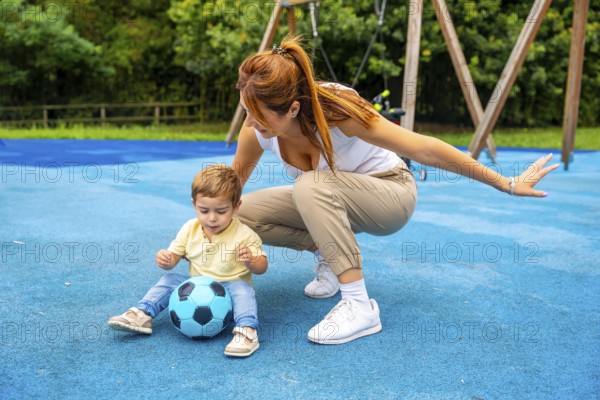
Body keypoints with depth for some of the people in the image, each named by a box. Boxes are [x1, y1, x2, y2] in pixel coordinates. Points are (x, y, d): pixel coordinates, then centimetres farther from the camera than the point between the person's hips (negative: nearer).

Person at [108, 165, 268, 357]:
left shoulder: (244, 235, -15)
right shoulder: (190, 229, -2)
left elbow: (262, 267, -12)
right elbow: (174, 256, 3)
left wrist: (251, 261, -36)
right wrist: (165, 260, -22)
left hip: (229, 289, -4)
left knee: (241, 288, -33)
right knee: (170, 280, -10)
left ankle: (246, 332, -44)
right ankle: (141, 314, -11)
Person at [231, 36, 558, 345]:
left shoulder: (336, 111, -32)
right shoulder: (256, 129, -20)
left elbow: (424, 149, -27)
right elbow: (237, 174, 2)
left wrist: (506, 184, -21)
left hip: (390, 195, -5)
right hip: (328, 202, 5)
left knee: (312, 185, -36)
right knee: (244, 212, -15)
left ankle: (360, 306, -28)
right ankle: (328, 252, 7)